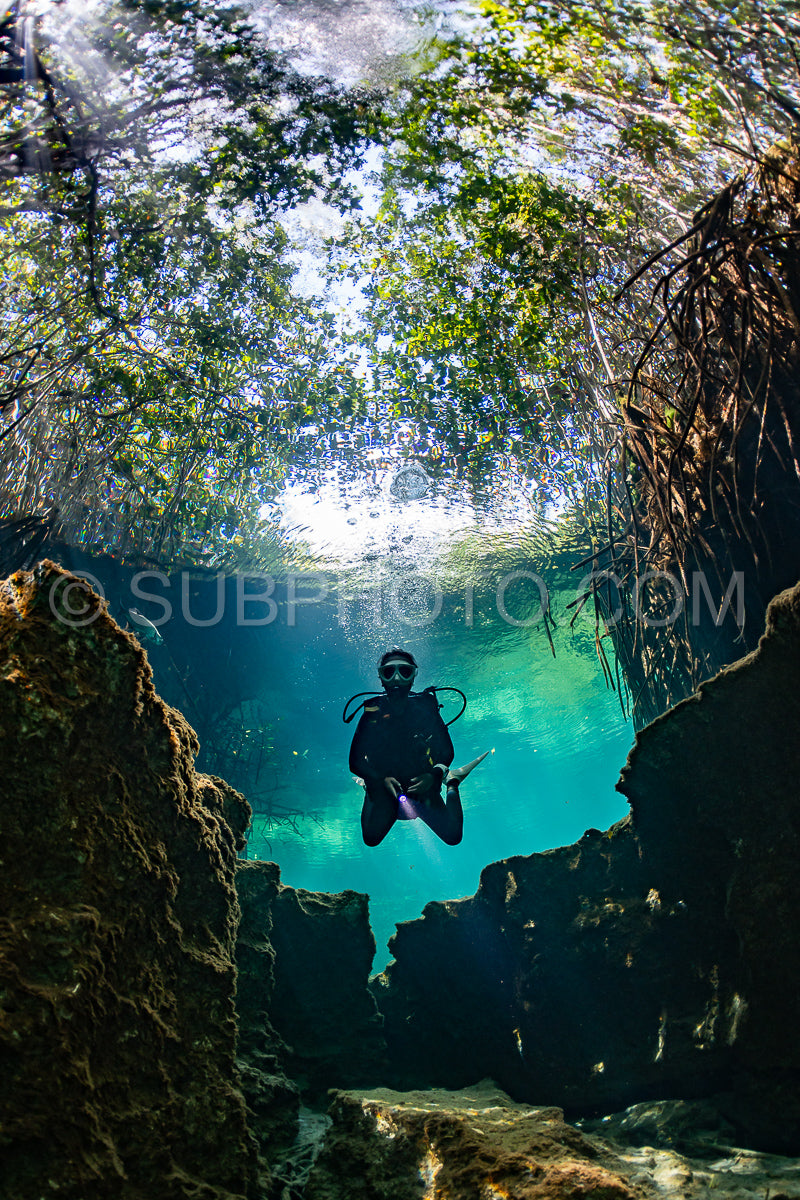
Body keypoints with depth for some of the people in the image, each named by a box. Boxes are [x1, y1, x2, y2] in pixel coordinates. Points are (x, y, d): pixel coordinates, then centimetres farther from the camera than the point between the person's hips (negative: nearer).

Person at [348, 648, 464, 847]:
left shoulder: (425, 707, -6)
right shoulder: (372, 712, -8)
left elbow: (447, 753, -2)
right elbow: (355, 762, -7)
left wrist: (433, 776, -21)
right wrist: (381, 780, -23)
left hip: (422, 785, 0)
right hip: (384, 787, 0)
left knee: (453, 836, -12)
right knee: (371, 838, -21)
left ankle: (451, 788, 19)